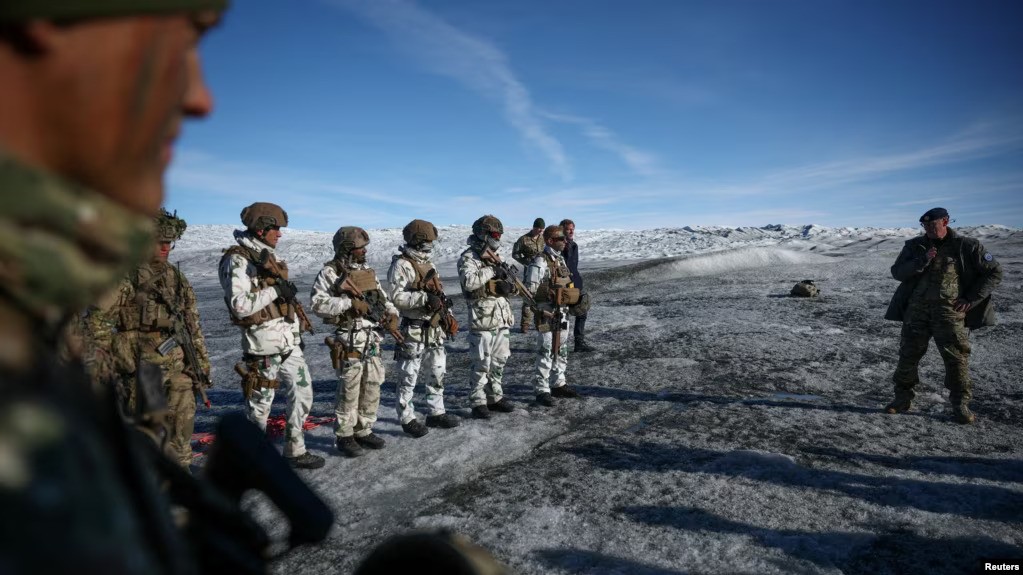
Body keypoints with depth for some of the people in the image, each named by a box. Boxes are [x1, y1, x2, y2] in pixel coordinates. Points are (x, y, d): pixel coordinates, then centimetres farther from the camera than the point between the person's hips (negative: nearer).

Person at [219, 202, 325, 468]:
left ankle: (295, 450, 24)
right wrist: (276, 290, -21)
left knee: (302, 394, 11)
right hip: (263, 344, -8)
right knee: (260, 403, 4)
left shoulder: (268, 256, 13)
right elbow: (239, 305, -24)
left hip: (289, 341, 8)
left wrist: (297, 332, 21)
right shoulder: (238, 260, -14)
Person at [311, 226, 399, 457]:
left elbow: (383, 298, 16)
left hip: (373, 338, 7)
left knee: (372, 388, 12)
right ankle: (344, 436, 14)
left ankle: (363, 431, 25)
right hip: (349, 340, -7)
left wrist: (392, 313, -4)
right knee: (349, 390, 0)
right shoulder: (330, 272, -9)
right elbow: (318, 303, -18)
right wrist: (350, 303, -23)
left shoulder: (367, 271, 13)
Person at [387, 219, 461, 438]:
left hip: (436, 328, 9)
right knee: (409, 376, 1)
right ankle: (407, 419, 13)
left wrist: (448, 316, 18)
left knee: (439, 372, 15)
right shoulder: (401, 265, -13)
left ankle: (436, 412, 27)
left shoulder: (428, 262, 14)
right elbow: (396, 297, -22)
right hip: (414, 330, -8)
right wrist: (424, 298, -28)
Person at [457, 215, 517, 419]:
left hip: (501, 318, 8)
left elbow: (505, 281, 21)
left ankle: (495, 397, 27)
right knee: (481, 364, -3)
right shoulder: (468, 257, -9)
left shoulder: (494, 257, 16)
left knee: (499, 361, 15)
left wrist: (507, 285, -2)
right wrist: (491, 270, -19)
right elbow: (468, 282, -26)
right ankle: (478, 403, 7)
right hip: (482, 320, -8)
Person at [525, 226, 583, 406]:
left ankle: (558, 384, 29)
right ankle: (542, 390, 5)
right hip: (547, 313, -8)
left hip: (562, 312, 9)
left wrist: (573, 296, 8)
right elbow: (531, 289, -17)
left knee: (561, 351, 16)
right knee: (546, 352, -3)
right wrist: (551, 294, -20)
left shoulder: (560, 259, 12)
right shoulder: (540, 262, -16)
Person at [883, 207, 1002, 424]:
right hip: (917, 310, 2)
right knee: (908, 355, 4)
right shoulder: (914, 246, 8)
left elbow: (994, 273, 6)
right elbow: (897, 272, -1)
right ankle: (903, 398, 16)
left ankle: (960, 404, 12)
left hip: (949, 311, -2)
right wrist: (922, 260, -15)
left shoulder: (966, 246, 2)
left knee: (957, 357, -1)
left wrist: (972, 299, -2)